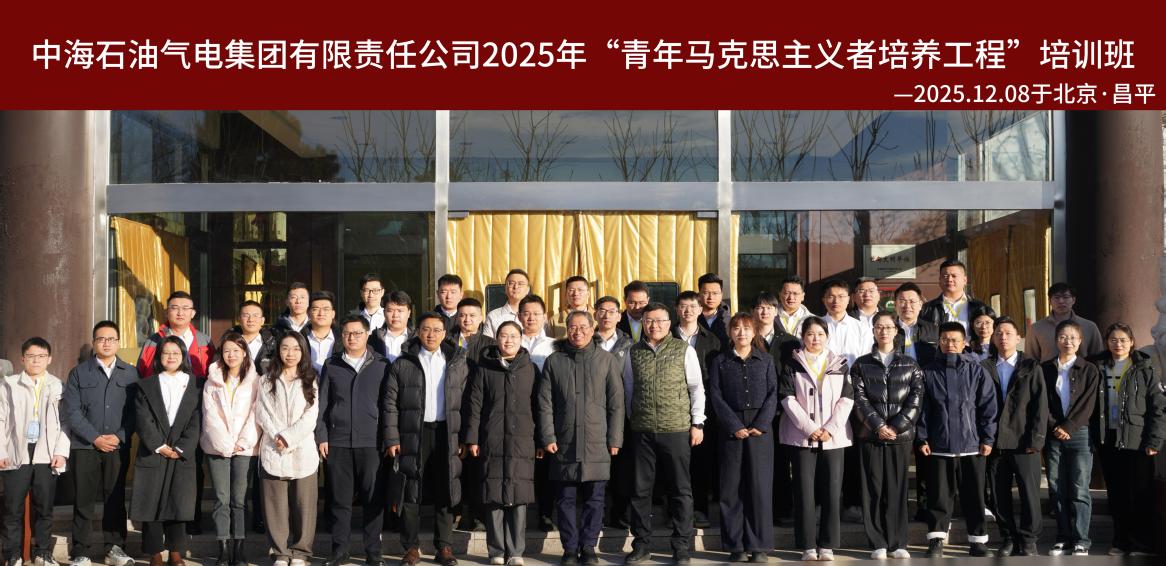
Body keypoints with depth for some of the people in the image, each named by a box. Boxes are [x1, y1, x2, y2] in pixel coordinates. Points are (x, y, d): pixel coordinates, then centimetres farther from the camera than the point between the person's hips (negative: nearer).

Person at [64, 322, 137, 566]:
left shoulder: (131, 374, 8)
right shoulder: (79, 373, 6)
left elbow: (135, 411, 3)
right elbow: (71, 411, -2)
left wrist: (119, 436, -10)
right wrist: (95, 438, -10)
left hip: (118, 447, 1)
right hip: (85, 447, -1)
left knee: (115, 499, 5)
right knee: (83, 500, 2)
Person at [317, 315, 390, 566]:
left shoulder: (381, 365, 6)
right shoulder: (331, 365, 9)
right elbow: (322, 404, 9)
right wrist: (321, 437, 2)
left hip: (371, 442, -1)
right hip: (338, 442, 1)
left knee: (373, 499, 0)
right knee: (340, 498, 5)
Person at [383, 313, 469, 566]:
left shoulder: (458, 363, 8)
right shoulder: (402, 364, 4)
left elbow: (466, 401, 7)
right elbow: (389, 403, 2)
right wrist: (392, 439, -5)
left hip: (447, 434, 1)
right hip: (413, 434, -1)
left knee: (445, 492, 4)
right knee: (411, 493, 1)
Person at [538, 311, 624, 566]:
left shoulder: (608, 360, 4)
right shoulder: (554, 361, 7)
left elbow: (616, 403, 3)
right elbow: (545, 403, 5)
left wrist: (615, 439, -1)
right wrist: (548, 437, -3)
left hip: (597, 444, -1)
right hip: (564, 444, 1)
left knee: (594, 499, 4)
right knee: (566, 499, 4)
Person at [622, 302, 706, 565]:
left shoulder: (684, 350, -1)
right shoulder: (633, 353, 5)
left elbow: (697, 388, 1)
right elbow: (628, 390, 13)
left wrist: (697, 424, -2)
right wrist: (632, 420, 10)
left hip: (677, 428, -2)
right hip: (642, 431, 2)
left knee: (681, 489, 3)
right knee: (641, 489, 7)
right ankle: (641, 544, 18)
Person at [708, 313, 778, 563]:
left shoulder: (765, 360, 10)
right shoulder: (719, 361, 8)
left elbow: (772, 394, 4)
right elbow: (716, 396, 1)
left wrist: (760, 425, -9)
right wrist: (735, 426, -9)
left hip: (760, 429, 0)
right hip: (730, 430, 0)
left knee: (760, 486, -2)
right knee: (731, 488, 0)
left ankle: (759, 545, 3)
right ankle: (735, 545, 6)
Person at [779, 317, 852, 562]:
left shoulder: (840, 364, 11)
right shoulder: (792, 364, 6)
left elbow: (847, 399, 4)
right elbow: (788, 398, -3)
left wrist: (830, 428, -8)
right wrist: (809, 428, -11)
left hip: (833, 437, 2)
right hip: (802, 436, -1)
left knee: (832, 490, -1)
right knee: (804, 490, -3)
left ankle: (827, 544, 7)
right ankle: (808, 545, 3)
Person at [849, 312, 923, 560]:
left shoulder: (910, 364, 10)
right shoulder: (861, 365, 8)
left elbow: (916, 398, 1)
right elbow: (860, 399, -1)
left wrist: (895, 426, -10)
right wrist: (878, 426, -13)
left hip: (901, 435, 0)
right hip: (870, 435, 0)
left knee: (897, 489, 2)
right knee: (873, 489, 0)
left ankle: (898, 543, 8)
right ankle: (878, 544, 6)